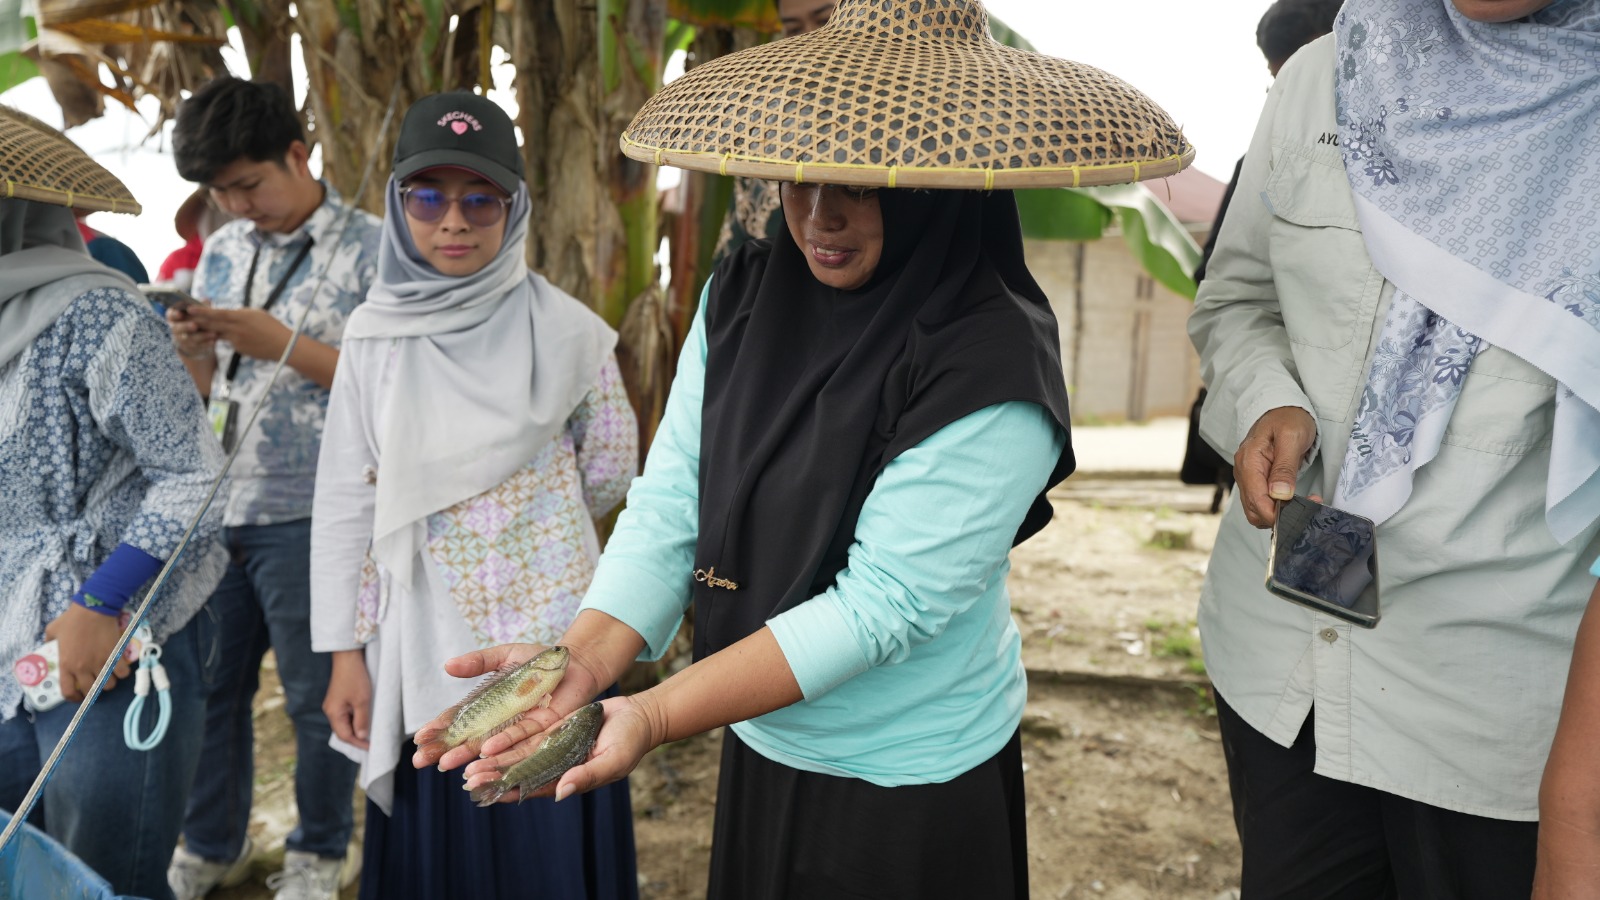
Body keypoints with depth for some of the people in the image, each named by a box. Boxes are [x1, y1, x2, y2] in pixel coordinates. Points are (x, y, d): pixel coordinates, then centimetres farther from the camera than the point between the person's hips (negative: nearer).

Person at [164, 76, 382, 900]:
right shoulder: (223, 251, 13)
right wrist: (191, 349, -4)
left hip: (308, 514, -5)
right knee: (207, 683, 14)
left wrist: (284, 344, -17)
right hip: (215, 505, 6)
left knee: (316, 693, 6)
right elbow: (214, 390, 17)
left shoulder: (370, 250, -5)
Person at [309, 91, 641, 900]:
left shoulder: (564, 331, -6)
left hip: (545, 629, -2)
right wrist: (345, 652, 1)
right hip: (424, 644, 2)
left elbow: (610, 472, 5)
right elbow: (345, 501, 2)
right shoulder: (375, 337, 0)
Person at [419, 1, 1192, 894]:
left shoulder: (992, 373, -24)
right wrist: (583, 662, -23)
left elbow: (882, 605, -26)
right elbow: (669, 502, -8)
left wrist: (654, 716, -29)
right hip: (758, 749, 5)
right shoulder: (742, 300, -6)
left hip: (912, 787, -5)